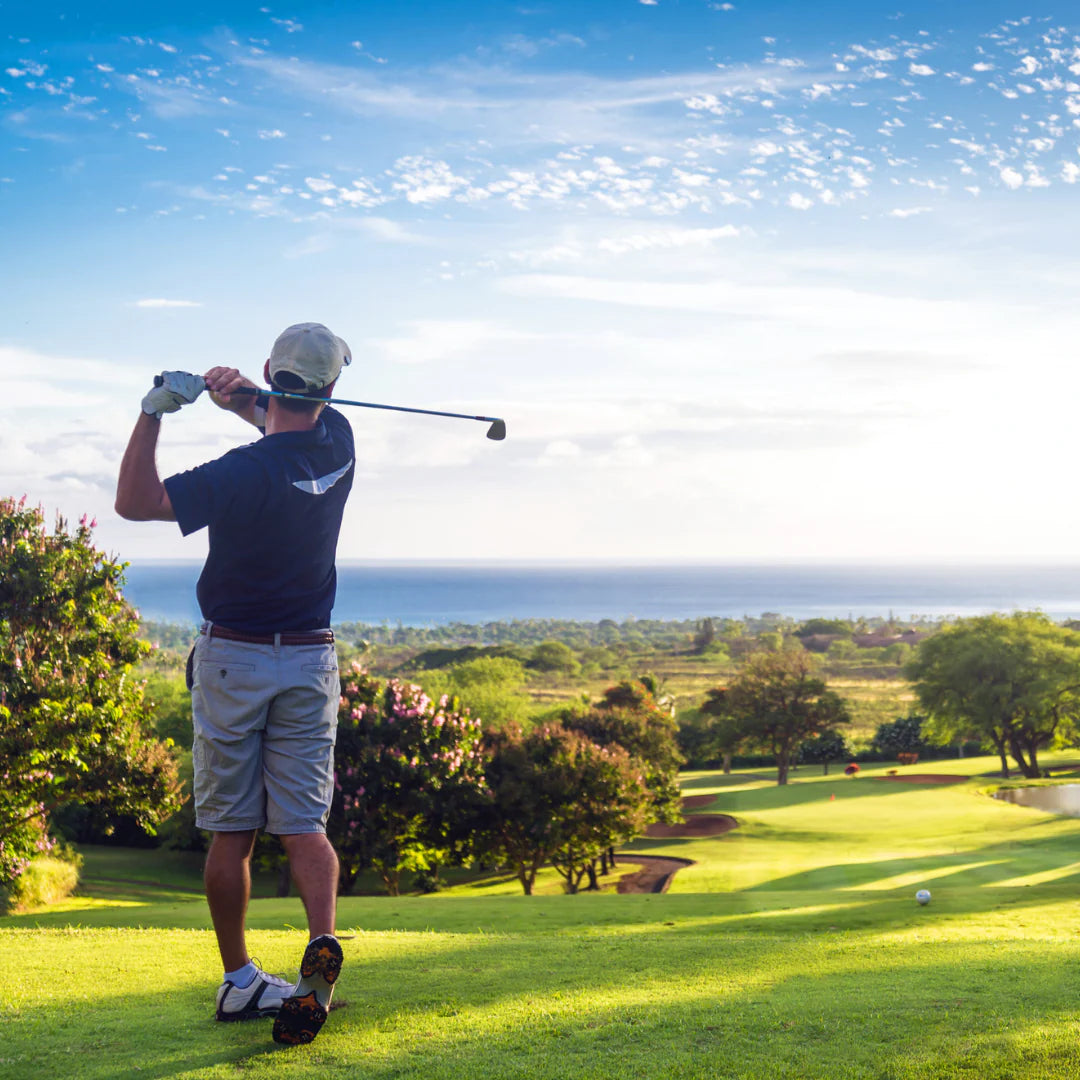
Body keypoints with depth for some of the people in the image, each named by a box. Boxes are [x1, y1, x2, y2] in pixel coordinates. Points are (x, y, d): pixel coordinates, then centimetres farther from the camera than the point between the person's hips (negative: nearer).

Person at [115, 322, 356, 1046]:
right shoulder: (338, 444, -2)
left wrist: (156, 410, -22)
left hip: (232, 660, -4)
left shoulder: (247, 473, -20)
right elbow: (295, 422, 20)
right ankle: (323, 942, -23)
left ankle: (239, 981, 12)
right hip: (311, 662, 4)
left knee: (231, 832, 6)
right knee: (304, 823, 1)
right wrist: (244, 398, -2)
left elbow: (135, 501, -17)